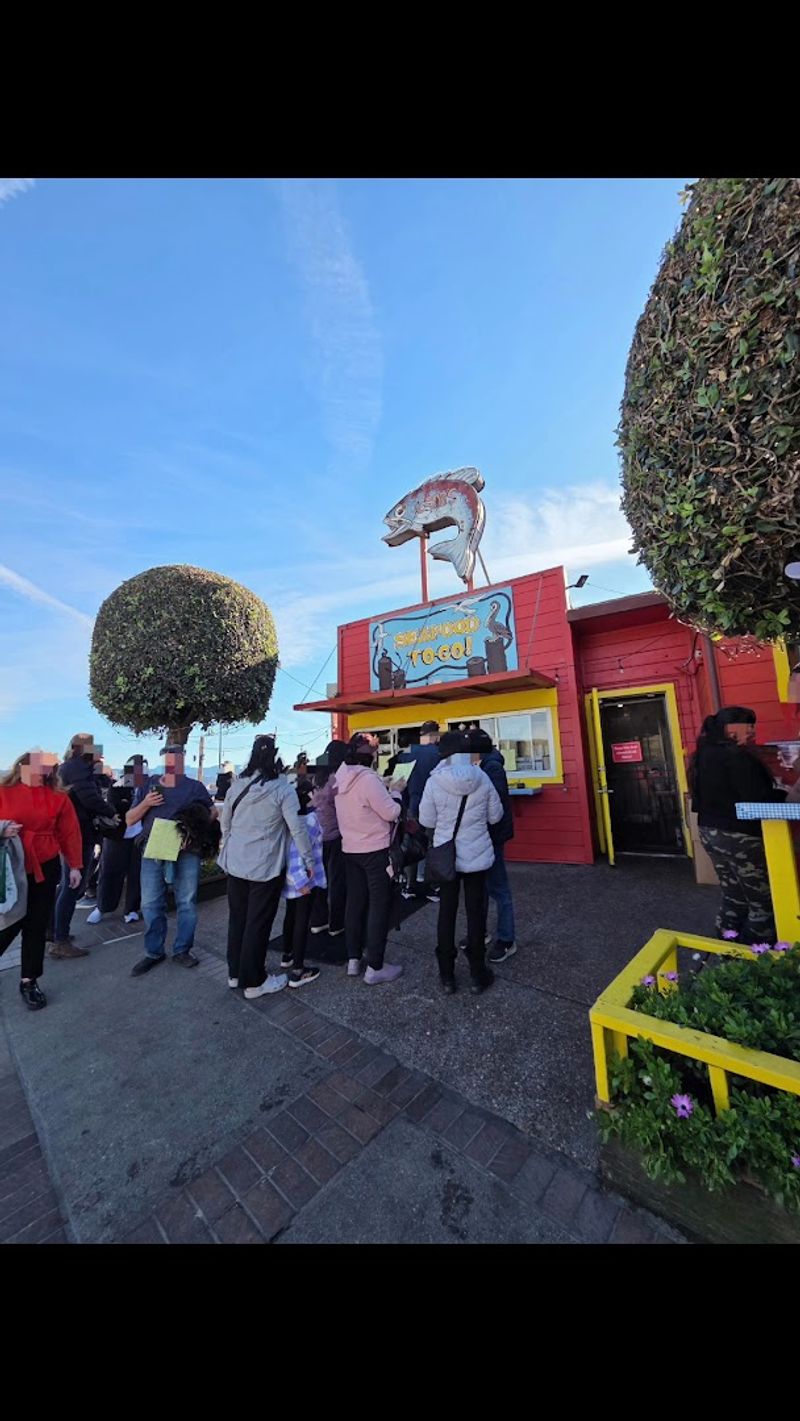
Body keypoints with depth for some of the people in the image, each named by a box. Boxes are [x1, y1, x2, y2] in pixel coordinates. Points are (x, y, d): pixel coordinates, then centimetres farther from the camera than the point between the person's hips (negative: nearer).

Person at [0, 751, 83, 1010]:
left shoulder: (58, 797, 0)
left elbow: (69, 832, 2)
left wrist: (75, 865, 1)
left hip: (45, 869, 2)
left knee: (36, 926, 9)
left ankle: (29, 981, 25)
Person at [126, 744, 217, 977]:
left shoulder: (195, 787, 3)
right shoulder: (149, 784, 9)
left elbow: (213, 812, 9)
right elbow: (129, 820, 9)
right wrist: (146, 803, -9)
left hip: (186, 851, -1)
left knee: (186, 902, 5)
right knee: (151, 904, 7)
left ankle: (182, 950, 21)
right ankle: (153, 952, 24)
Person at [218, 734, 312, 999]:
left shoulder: (237, 785, 2)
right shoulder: (282, 788, -16)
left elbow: (225, 823, 12)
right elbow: (298, 828, -16)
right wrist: (309, 861, -6)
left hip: (235, 863, 6)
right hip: (265, 866, -6)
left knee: (237, 918, 19)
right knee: (258, 924, 7)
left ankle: (235, 973, 35)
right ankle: (253, 982, 22)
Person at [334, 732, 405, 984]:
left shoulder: (341, 777, 3)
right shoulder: (368, 778, -24)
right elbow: (391, 813, -19)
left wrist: (385, 789, 8)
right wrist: (395, 792, -4)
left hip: (350, 849, 8)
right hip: (375, 850, -8)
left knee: (355, 902, 17)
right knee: (379, 905, 4)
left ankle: (353, 960, 29)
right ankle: (375, 968, 14)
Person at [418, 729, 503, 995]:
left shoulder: (434, 781, -16)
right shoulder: (482, 778, -11)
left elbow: (426, 820, -8)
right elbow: (495, 816, -1)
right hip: (477, 855, 1)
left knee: (447, 912, 13)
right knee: (476, 912, 14)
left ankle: (447, 976, 26)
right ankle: (478, 974, 27)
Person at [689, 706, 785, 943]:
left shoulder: (704, 755, 9)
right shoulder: (736, 756, -19)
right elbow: (758, 800, -22)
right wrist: (786, 795, -4)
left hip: (709, 832, 9)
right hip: (739, 836, -9)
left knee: (733, 898, 19)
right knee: (762, 902, 6)